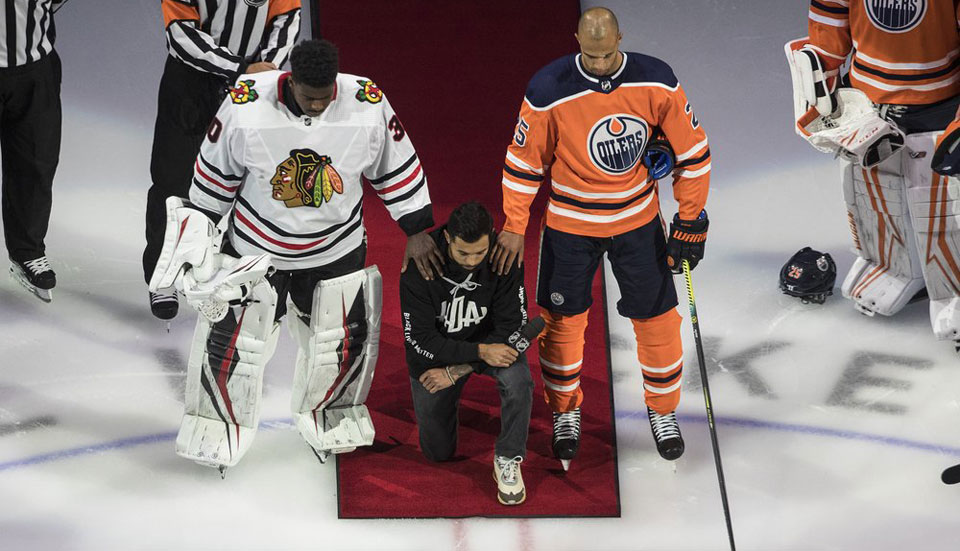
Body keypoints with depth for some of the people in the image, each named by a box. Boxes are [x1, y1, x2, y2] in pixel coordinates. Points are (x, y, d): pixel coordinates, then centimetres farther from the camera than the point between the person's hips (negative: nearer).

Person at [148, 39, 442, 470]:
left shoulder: (368, 105, -22)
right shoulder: (246, 105, -25)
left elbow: (397, 166, -6)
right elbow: (216, 169, -8)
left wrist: (416, 231, -1)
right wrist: (197, 230, 1)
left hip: (337, 249, 2)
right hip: (255, 247, -1)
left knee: (345, 341, 12)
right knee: (230, 340, 6)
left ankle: (326, 417, 41)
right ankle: (218, 426, 30)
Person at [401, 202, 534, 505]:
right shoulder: (419, 266, -27)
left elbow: (511, 326, -19)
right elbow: (419, 338, -24)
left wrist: (456, 371, -23)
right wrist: (480, 352, -34)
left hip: (489, 341, 0)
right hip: (436, 350, 0)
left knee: (519, 380, -33)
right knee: (438, 451, 6)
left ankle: (508, 460, -11)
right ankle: (449, 400, 37)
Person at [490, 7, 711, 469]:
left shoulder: (655, 81, -16)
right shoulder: (548, 91, -21)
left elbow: (692, 149, -5)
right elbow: (523, 161, -8)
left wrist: (691, 220, -3)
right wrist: (513, 228, -7)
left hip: (638, 218, 1)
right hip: (570, 221, -1)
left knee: (656, 317, 7)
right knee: (563, 319, 8)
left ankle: (663, 411, 29)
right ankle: (565, 413, 30)